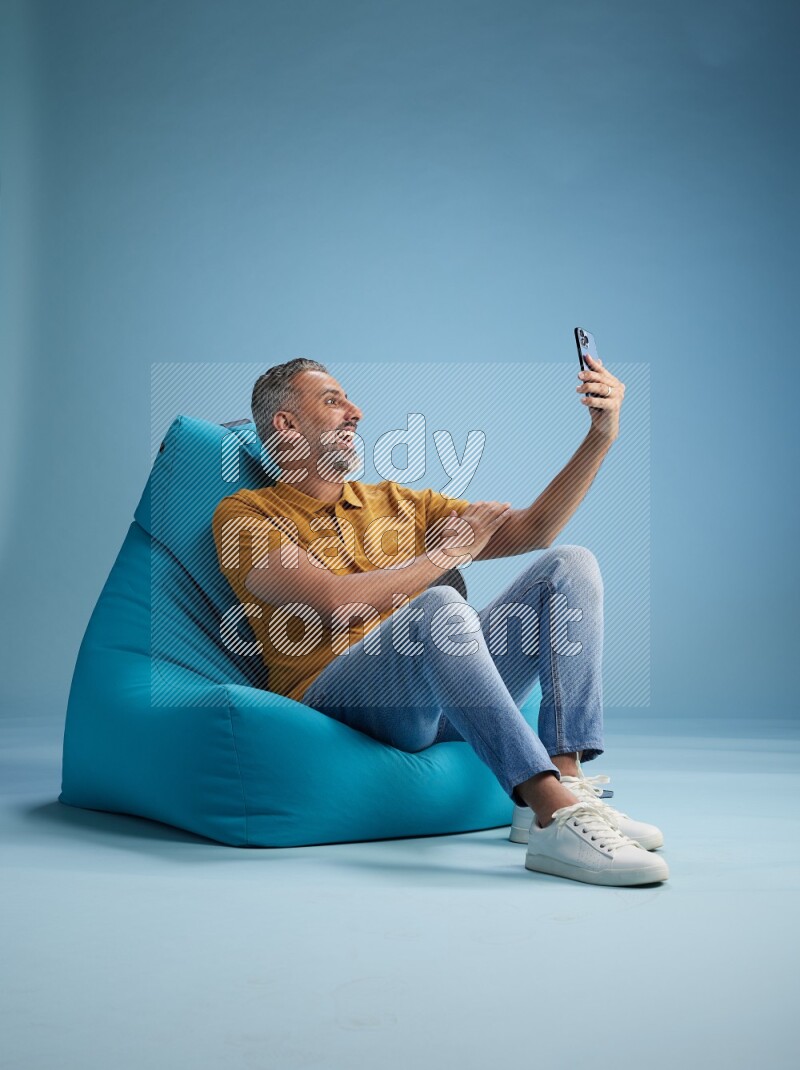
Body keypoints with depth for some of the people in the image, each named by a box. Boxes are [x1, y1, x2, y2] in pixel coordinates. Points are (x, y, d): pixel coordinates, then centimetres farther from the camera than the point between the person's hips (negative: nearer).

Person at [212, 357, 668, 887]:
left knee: (569, 565, -6)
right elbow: (337, 603, -11)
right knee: (438, 606, -35)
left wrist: (601, 436, 9)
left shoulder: (395, 501, 26)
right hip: (335, 694, -6)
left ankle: (567, 782, -24)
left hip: (445, 695, 7)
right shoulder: (245, 514, 7)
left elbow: (531, 529, 20)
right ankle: (556, 819, -43)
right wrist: (448, 551, 1)